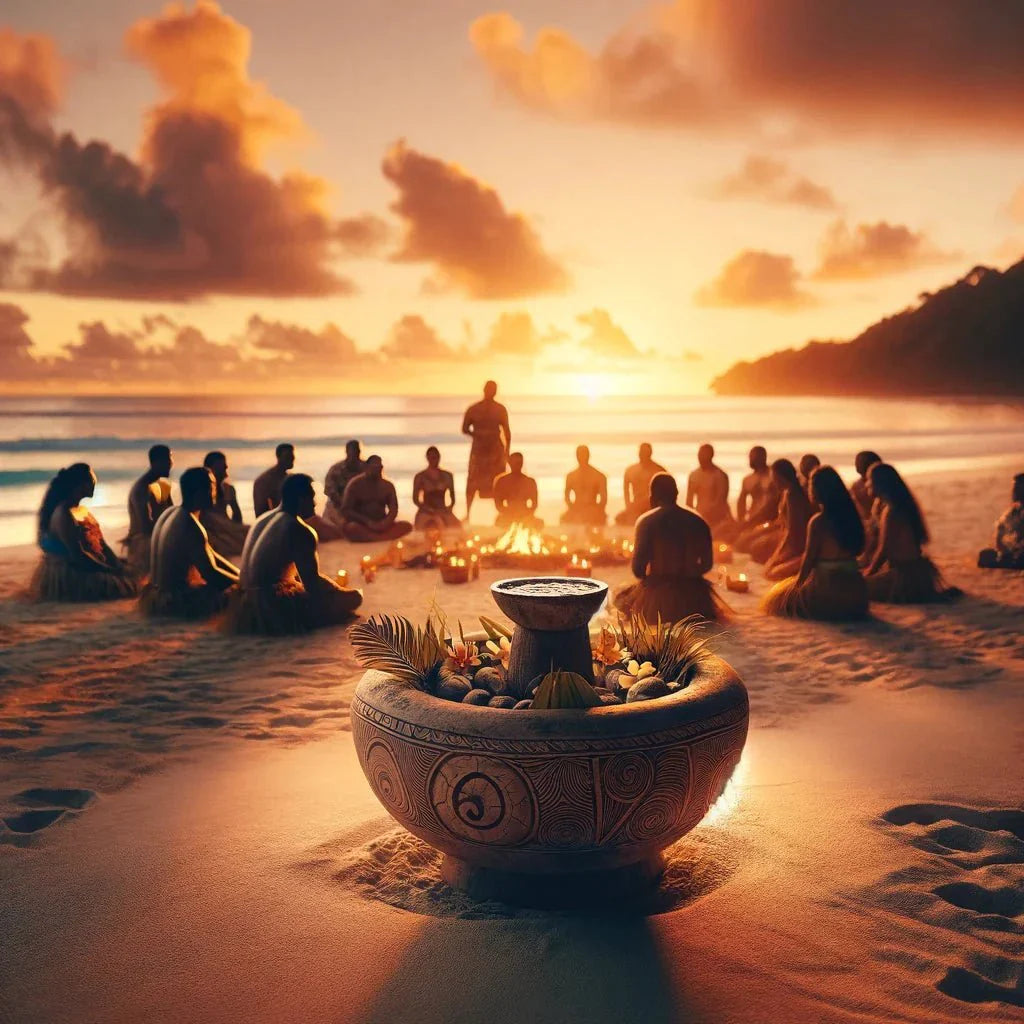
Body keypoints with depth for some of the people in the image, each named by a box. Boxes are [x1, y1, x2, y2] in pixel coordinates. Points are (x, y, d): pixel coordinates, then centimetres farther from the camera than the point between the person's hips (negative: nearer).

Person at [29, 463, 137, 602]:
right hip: (64, 576, -10)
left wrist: (118, 566, -5)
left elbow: (102, 545, 9)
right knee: (117, 585, -23)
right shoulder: (63, 515, -18)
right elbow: (78, 555, -24)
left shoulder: (83, 510, 13)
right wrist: (110, 570, -21)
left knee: (127, 573, -1)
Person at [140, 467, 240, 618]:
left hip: (162, 592, 10)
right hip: (178, 600, -10)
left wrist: (240, 574, 7)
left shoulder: (171, 514, 7)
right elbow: (210, 574, -25)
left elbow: (210, 556, 12)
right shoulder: (191, 527, -23)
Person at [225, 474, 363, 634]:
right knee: (353, 597, -5)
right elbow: (312, 583, -17)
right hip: (273, 607, -9)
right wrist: (342, 591, 1)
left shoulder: (263, 519, 12)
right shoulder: (300, 531, -15)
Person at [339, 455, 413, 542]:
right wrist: (368, 521, -21)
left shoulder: (387, 485, 7)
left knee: (406, 526, -22)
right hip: (361, 525, -4)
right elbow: (346, 510, -9)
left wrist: (385, 523, -19)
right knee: (350, 528, -38)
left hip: (381, 525, 4)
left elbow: (393, 510, 3)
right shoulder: (355, 484, -4)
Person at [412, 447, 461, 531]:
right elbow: (415, 499, 3)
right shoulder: (420, 477, 3)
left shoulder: (447, 476, 11)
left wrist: (448, 509, -5)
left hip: (443, 512, 3)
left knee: (456, 528, -26)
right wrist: (430, 510, -9)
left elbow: (453, 499, 15)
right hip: (426, 512, -3)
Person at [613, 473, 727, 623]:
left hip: (657, 595, -3)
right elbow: (706, 564, 8)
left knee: (623, 596, 25)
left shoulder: (646, 521, -8)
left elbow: (638, 569, -8)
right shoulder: (698, 521, 3)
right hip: (693, 597, 3)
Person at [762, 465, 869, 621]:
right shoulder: (849, 514, 3)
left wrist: (798, 582, 3)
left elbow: (809, 557, -12)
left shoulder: (818, 521, -17)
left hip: (827, 588, -7)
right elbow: (857, 549, 10)